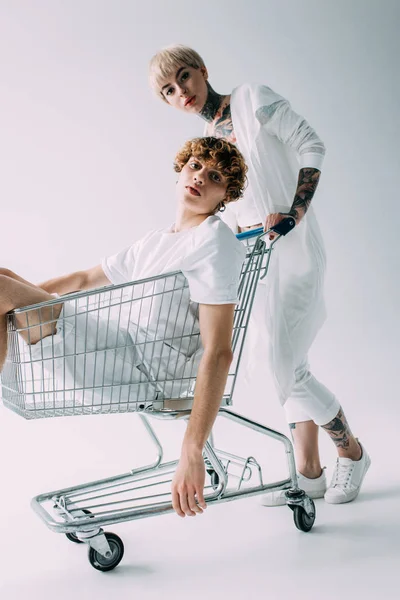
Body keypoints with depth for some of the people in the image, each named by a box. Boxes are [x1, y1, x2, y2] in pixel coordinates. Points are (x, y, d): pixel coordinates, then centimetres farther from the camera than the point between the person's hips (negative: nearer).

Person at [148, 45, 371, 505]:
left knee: (287, 368, -9)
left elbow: (311, 146, -11)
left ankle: (351, 451, 14)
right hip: (256, 257, 8)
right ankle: (308, 474, 19)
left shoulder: (252, 99, -4)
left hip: (292, 250, -8)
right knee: (290, 366, 10)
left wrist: (295, 212, -22)